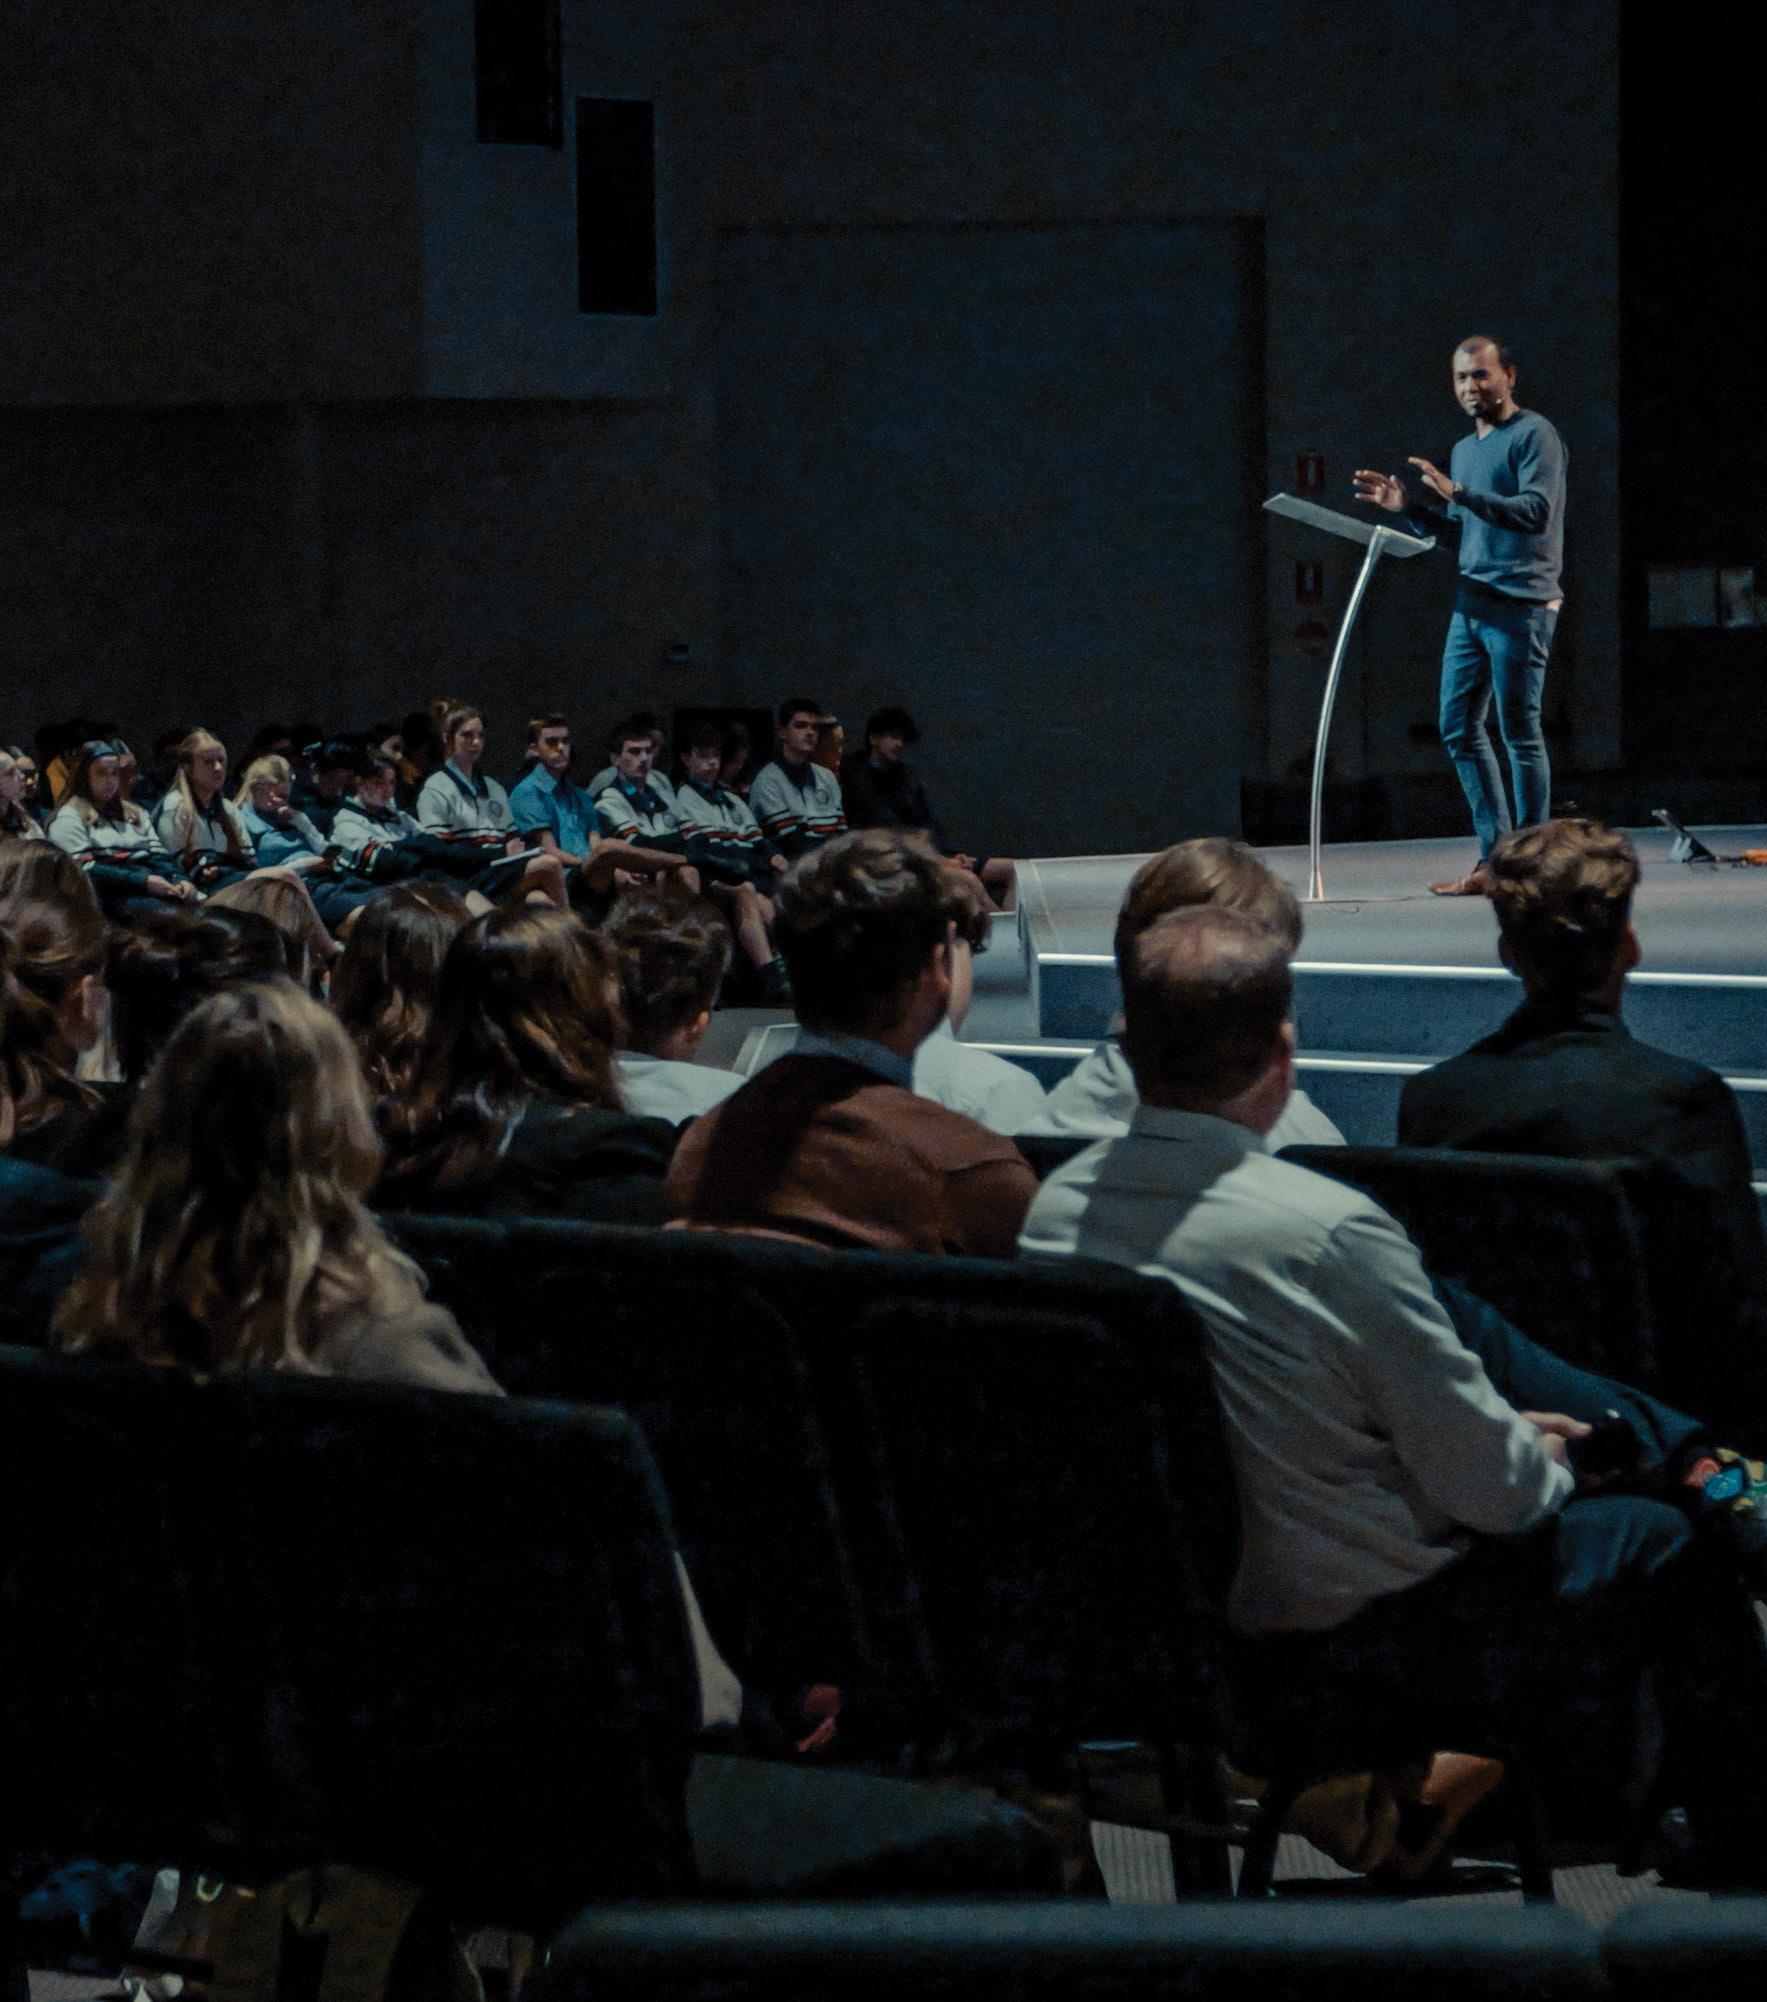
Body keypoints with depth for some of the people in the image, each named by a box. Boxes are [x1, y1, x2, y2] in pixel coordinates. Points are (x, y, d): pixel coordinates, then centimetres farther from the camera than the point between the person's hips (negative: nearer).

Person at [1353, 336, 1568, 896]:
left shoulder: (1533, 436, -7)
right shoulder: (1464, 450, 20)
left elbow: (1537, 511, -19)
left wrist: (1458, 493, -25)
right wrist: (1405, 507, 11)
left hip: (1521, 603, -9)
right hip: (1471, 603, 9)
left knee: (1520, 733, -6)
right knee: (1459, 727, 7)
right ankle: (1494, 857, 12)